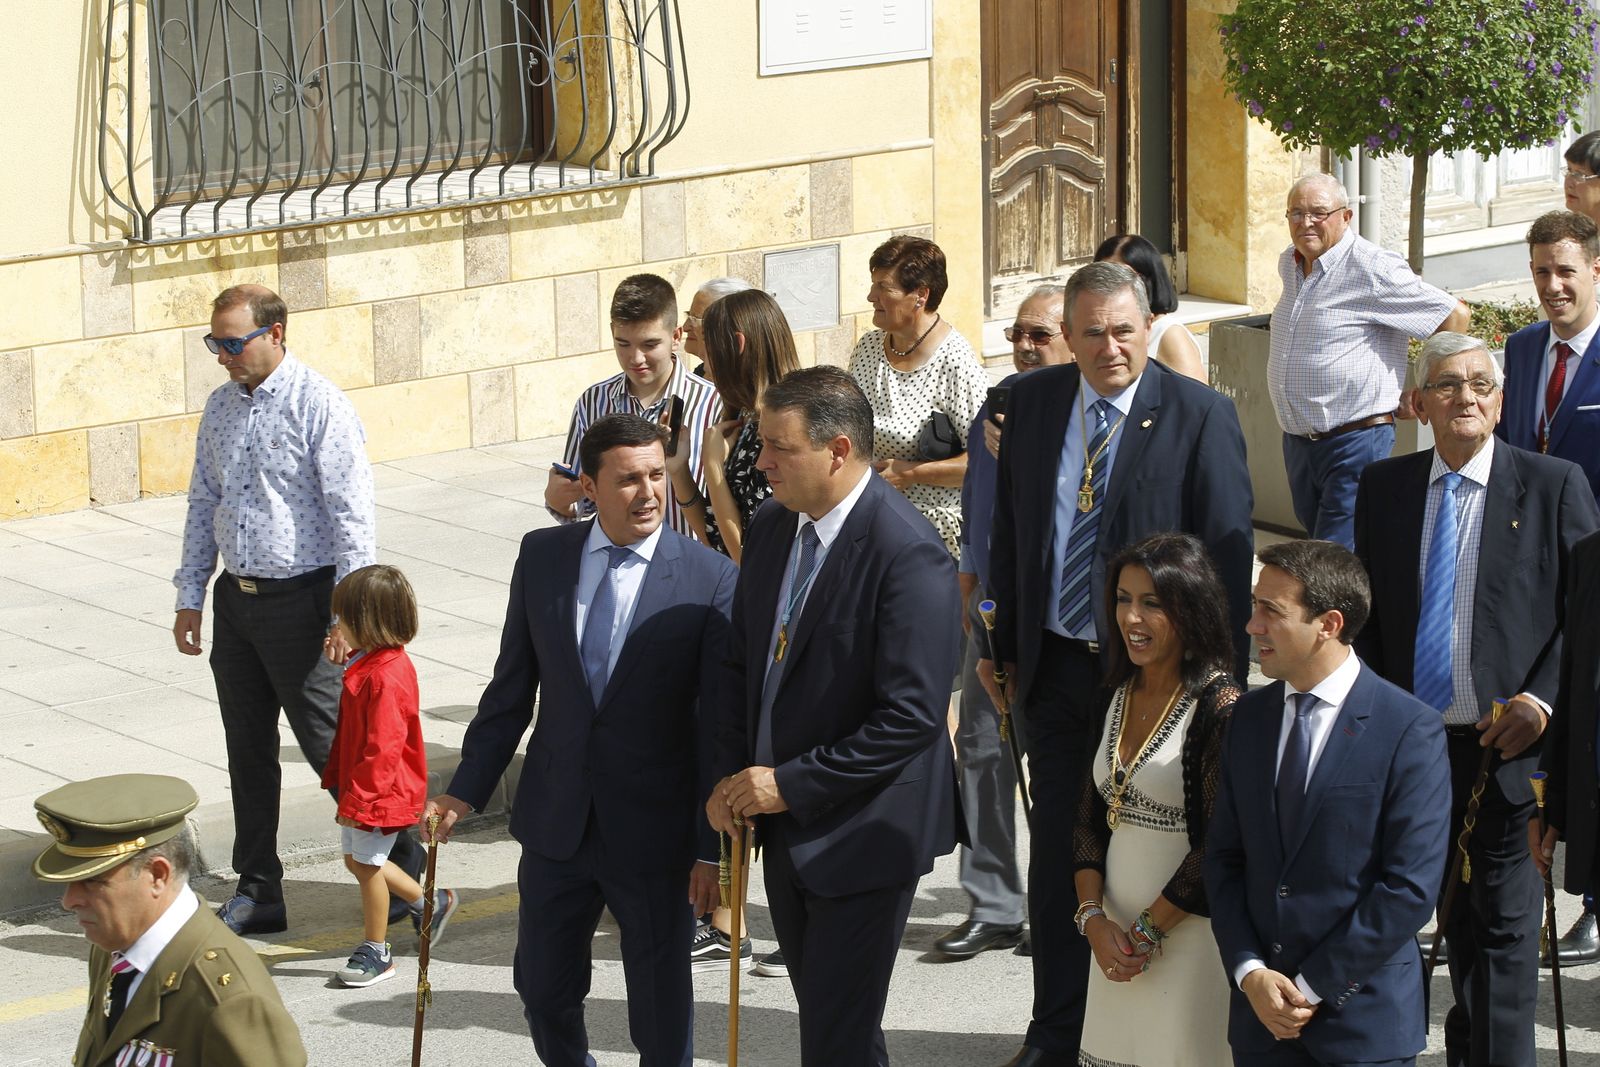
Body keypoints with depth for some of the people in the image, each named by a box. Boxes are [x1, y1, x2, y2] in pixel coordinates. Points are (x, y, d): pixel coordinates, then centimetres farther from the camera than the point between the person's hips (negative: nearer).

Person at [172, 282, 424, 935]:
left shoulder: (320, 407, -14)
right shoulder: (220, 407, 9)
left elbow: (353, 516, -16)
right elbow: (203, 506, 16)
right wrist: (190, 599, 13)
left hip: (301, 599, -7)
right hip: (236, 600, 7)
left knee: (332, 747, -3)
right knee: (248, 753, 12)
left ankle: (404, 867, 12)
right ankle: (257, 894, 22)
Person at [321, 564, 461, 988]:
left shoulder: (385, 678, -27)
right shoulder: (369, 664, 6)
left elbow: (383, 749, -28)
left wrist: (357, 800, -25)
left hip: (382, 792, -10)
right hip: (364, 787, 10)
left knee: (367, 863, 0)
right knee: (357, 859, 18)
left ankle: (376, 950, 13)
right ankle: (431, 902, 32)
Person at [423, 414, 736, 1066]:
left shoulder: (711, 581, -12)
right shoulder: (542, 557, 0)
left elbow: (720, 724, -10)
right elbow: (511, 689, 8)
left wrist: (712, 847, -10)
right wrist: (466, 791, 4)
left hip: (655, 834, -3)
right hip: (556, 821, 4)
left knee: (661, 1013, 9)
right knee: (542, 988, 16)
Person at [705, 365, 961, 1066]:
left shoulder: (908, 555, -22)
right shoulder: (772, 526, 4)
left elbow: (913, 715, -24)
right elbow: (741, 661, 13)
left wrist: (791, 784, -21)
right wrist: (732, 775, 0)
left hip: (862, 834, -8)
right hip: (787, 826, 8)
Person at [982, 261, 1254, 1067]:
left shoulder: (1199, 415, -10)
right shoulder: (1031, 402, 4)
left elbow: (1228, 552, -10)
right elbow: (1008, 529, 11)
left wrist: (1222, 675, -13)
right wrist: (1000, 642, 10)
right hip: (1054, 664, 4)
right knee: (1056, 850, 11)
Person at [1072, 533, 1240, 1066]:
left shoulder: (1219, 705, -15)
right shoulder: (1119, 695, 7)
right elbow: (1090, 817, 10)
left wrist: (1149, 930, -11)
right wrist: (1093, 919, -3)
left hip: (1185, 934, -6)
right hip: (1115, 936, 6)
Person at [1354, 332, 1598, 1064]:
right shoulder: (1383, 488, 7)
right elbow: (1366, 612, 12)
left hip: (1509, 744, -3)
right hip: (1411, 744, 3)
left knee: (1502, 923, 2)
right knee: (1458, 916, 15)